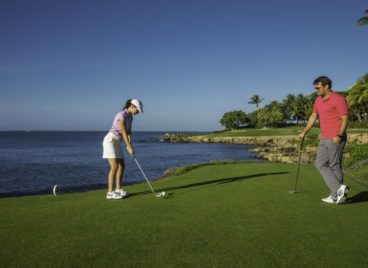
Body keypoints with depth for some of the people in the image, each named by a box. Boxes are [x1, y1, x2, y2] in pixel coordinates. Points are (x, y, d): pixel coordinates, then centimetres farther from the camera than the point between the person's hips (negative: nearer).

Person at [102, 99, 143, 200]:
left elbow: (129, 132, 6)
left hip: (116, 142, 10)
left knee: (122, 166, 8)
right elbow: (124, 132, -23)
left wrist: (129, 146, -6)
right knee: (115, 167, -16)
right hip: (109, 141, -10)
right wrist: (129, 147, -21)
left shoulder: (130, 116, 10)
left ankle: (118, 189, 17)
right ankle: (110, 193, -12)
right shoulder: (121, 115, -21)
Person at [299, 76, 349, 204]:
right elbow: (313, 117, 20)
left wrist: (339, 136, -25)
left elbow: (345, 119, -15)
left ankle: (336, 196, 9)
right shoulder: (318, 100, 13)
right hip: (324, 139, 9)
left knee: (334, 166, -2)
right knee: (320, 164, 5)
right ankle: (339, 189, 7)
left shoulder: (338, 99, -11)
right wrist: (304, 132, 16)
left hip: (336, 139, -9)